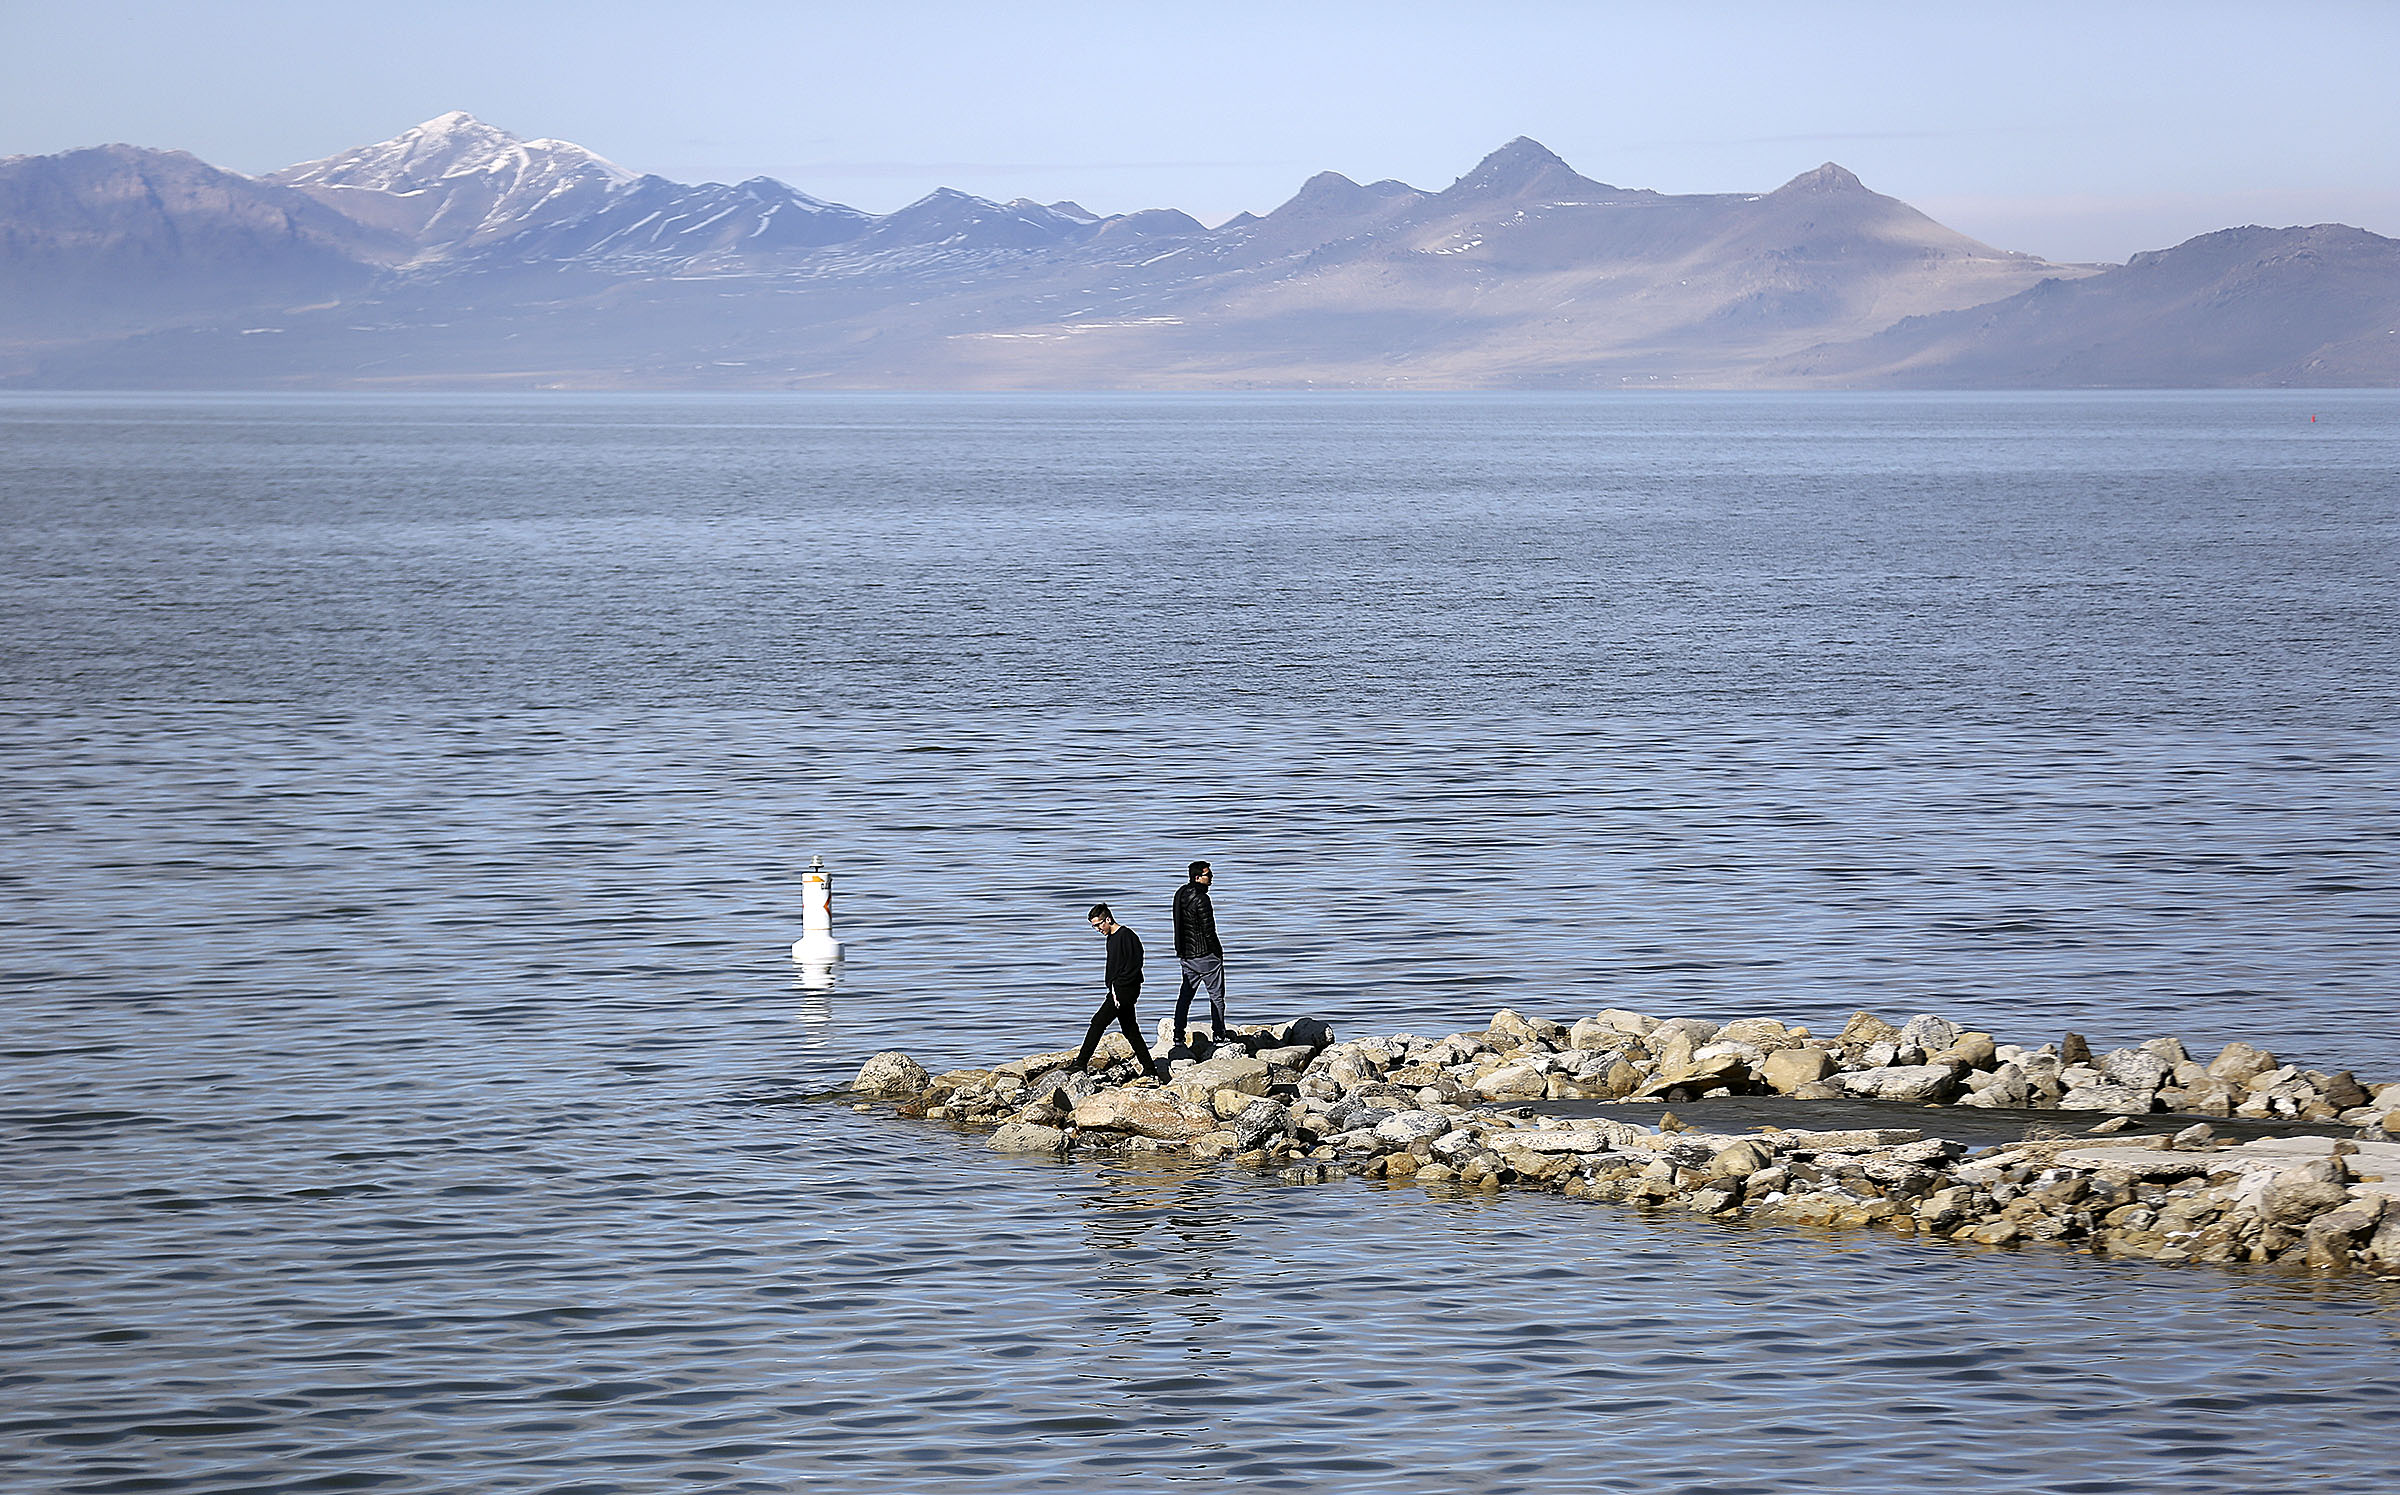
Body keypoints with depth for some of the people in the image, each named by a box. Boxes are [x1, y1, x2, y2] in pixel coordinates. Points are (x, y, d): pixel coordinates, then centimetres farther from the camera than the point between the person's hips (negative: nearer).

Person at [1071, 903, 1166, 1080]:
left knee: (1098, 1022, -11)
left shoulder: (1126, 936, -14)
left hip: (1126, 990, -10)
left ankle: (1080, 1063, -10)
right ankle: (1149, 1068, 14)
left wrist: (1117, 988, -19)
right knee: (1130, 1030, 10)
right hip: (1117, 990, 10)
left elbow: (1134, 966, -18)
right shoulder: (1111, 937, 16)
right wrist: (1113, 989, 12)